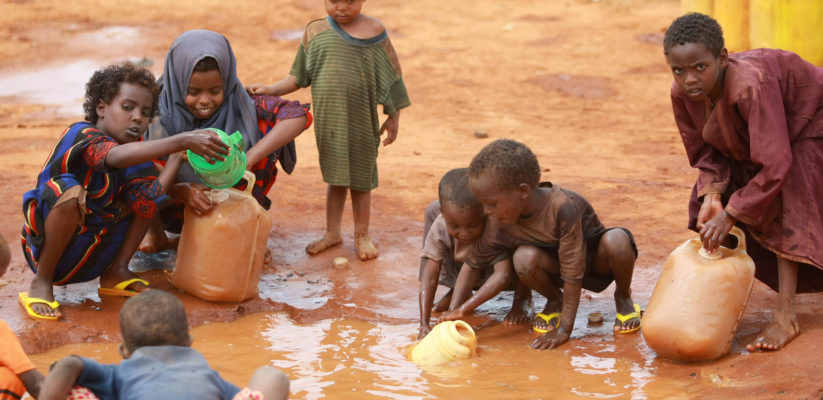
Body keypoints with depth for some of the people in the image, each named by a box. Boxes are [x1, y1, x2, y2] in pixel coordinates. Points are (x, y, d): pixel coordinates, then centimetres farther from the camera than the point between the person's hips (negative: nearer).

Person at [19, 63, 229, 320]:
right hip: (47, 248, -7)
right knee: (71, 191, -35)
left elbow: (147, 205, -12)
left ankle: (116, 273, 4)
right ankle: (41, 283, -18)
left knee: (144, 190, 3)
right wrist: (182, 141, -49)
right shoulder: (81, 135, -19)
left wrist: (176, 159, -16)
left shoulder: (135, 150, 2)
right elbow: (115, 156, -43)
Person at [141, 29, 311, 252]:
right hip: (177, 206, -1)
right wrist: (183, 190, -47)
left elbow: (299, 115, -32)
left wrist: (248, 159, -43)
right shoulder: (160, 115, -22)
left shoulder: (238, 105, -19)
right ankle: (156, 234, -3)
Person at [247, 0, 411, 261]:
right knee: (334, 177, 14)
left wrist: (394, 117, 3)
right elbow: (299, 76, 8)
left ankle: (362, 235, 25)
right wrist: (271, 90, -5)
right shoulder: (315, 32, 0)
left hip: (361, 121, -2)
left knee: (360, 178, 9)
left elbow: (390, 76, 1)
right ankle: (332, 232, 30)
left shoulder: (374, 31, -6)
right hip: (328, 120, 2)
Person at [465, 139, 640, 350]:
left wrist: (564, 329, -29)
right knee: (524, 258, -31)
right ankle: (554, 300, 3)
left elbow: (572, 272, -32)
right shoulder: (501, 224, -19)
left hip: (598, 259, -3)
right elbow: (474, 262, -6)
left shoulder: (563, 206, -37)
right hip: (556, 263, 3)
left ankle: (623, 297, -5)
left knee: (616, 241, -38)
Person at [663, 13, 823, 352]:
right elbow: (706, 151, -7)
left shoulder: (751, 85, -45)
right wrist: (713, 194, -26)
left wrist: (731, 214, -37)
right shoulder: (683, 94, -22)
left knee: (783, 206, -24)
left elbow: (775, 163, -42)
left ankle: (786, 316, -22)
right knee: (708, 204, -2)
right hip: (746, 138, 8)